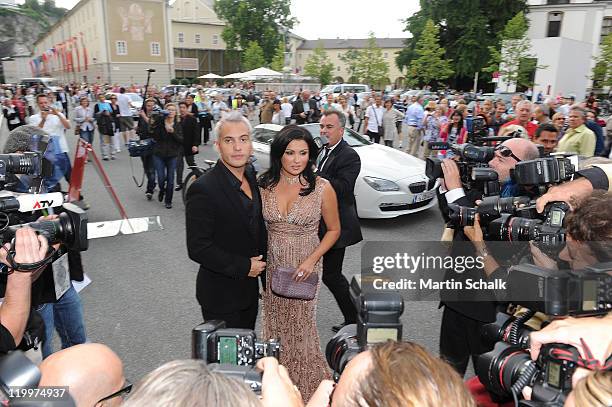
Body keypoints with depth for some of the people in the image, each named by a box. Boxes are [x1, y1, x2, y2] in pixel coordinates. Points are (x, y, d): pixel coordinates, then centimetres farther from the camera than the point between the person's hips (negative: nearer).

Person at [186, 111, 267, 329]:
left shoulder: (252, 175, 1)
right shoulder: (203, 189, -23)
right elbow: (197, 248, -24)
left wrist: (259, 265, 4)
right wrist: (244, 267, -20)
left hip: (249, 288, 7)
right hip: (220, 296, -7)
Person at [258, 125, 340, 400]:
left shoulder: (322, 188, -11)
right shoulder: (264, 186, -4)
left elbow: (334, 230, -2)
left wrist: (311, 260, -13)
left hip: (305, 268, -2)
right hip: (271, 267, 3)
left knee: (301, 326, 9)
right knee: (276, 326, 16)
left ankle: (306, 389, 35)